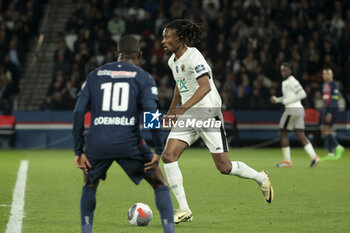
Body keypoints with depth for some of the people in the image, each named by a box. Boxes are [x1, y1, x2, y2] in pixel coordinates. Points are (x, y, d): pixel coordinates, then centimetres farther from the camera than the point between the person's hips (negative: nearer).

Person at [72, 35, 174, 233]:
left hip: (97, 143, 2)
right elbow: (150, 113, -7)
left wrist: (79, 151, 11)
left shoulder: (95, 75, 18)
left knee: (90, 185, 30)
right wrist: (159, 150, -5)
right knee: (161, 185, 14)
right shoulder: (143, 77, 9)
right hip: (129, 142, -2)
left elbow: (79, 112, 10)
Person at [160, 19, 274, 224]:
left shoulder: (193, 57, -18)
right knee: (168, 156, -11)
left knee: (224, 167, -4)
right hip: (187, 116, 8)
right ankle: (184, 210, -8)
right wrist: (171, 110, 30)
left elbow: (205, 86, -31)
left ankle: (262, 179, 25)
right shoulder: (173, 60, 9)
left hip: (208, 114, -8)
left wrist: (182, 109, -39)